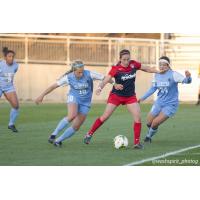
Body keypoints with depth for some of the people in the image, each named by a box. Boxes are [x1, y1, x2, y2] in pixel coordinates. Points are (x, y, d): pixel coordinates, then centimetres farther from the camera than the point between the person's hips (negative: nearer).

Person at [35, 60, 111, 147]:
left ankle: (58, 140, 15)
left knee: (76, 127, -2)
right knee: (72, 116, -33)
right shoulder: (69, 77, -13)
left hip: (85, 102, 2)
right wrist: (42, 95, -5)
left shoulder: (89, 74, -18)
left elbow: (104, 78, -12)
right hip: (73, 98, -2)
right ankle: (54, 134, -23)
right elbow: (55, 85, -5)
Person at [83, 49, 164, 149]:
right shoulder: (116, 69, -19)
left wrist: (159, 71, 0)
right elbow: (106, 79, -29)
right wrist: (100, 88, -47)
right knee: (105, 116, -2)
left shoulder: (134, 64, -8)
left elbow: (147, 69, 7)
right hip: (116, 95, -3)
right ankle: (89, 134, 14)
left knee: (138, 118, -11)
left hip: (130, 96, 3)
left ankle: (137, 142, 0)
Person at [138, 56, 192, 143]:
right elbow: (153, 88, 15)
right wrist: (143, 98, 15)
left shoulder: (173, 74, -17)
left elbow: (186, 81, -28)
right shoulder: (157, 75, 1)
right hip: (159, 103, 6)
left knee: (155, 123, -14)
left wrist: (188, 77, -51)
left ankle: (149, 137, 15)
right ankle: (149, 135, 38)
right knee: (149, 123, 7)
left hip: (170, 105, -6)